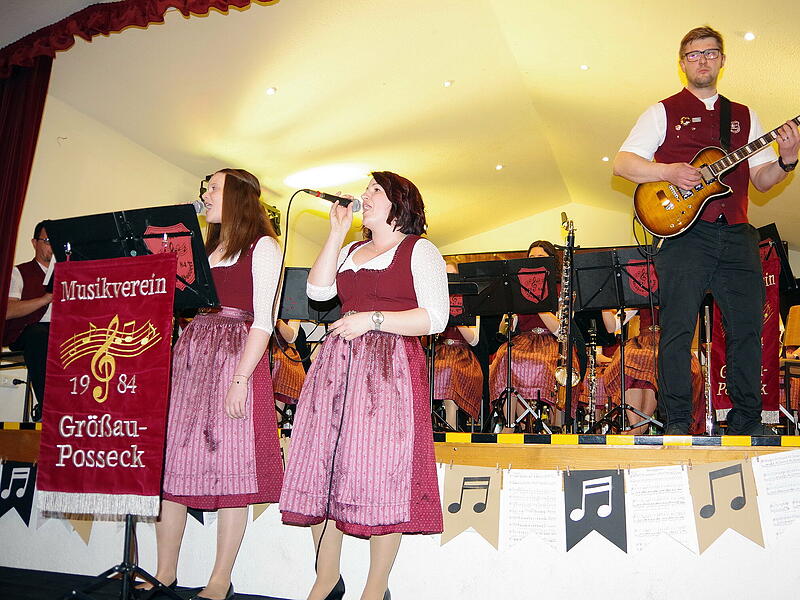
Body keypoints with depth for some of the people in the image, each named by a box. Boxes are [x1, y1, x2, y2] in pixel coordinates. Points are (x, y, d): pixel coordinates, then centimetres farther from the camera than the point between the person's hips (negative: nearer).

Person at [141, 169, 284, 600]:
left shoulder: (262, 246, 1)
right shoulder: (206, 248, 22)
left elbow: (263, 321, -9)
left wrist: (240, 379, -17)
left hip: (236, 356, -7)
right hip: (190, 354, 7)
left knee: (230, 465, -3)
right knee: (171, 462, 5)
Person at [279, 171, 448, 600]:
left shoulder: (419, 250, 4)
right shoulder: (351, 251, 24)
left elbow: (435, 318, -7)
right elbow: (318, 290, 7)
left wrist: (373, 319, -13)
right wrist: (337, 231, 8)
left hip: (390, 365, -6)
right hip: (337, 362, 6)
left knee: (379, 473, -6)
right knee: (323, 468, 4)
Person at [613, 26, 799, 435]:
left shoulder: (744, 117, 21)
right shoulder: (663, 113, 9)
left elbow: (761, 181, 17)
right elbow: (622, 163, 0)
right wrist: (669, 172, -15)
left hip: (737, 236, 4)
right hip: (684, 232, -4)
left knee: (748, 327, 2)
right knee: (677, 328, -7)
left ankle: (746, 424, 13)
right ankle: (677, 425, 0)